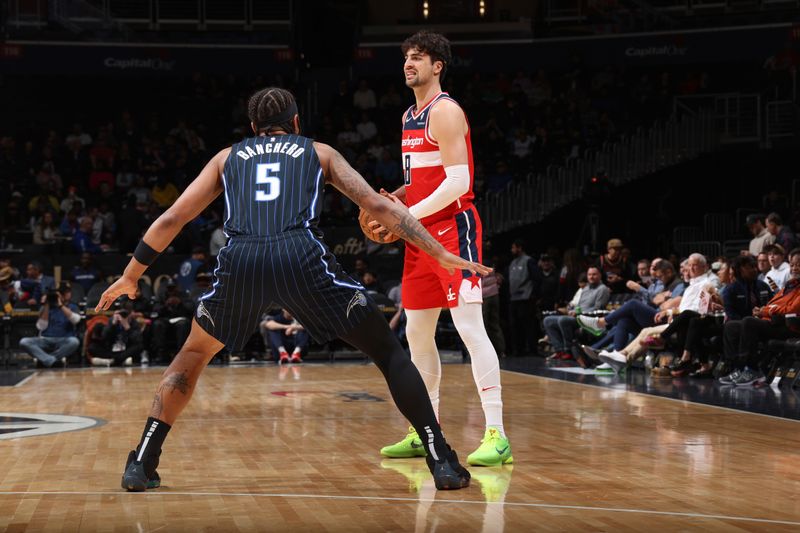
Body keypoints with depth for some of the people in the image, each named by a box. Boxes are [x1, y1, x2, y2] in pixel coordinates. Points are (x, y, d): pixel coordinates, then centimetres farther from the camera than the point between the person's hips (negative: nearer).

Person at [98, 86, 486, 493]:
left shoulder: (228, 157, 31)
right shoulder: (319, 152, 28)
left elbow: (172, 219, 30)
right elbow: (378, 205, 19)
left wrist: (131, 276, 40)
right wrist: (440, 254, 21)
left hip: (239, 261, 2)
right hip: (301, 256, -2)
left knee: (193, 355, 27)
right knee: (387, 351, 13)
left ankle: (141, 464, 18)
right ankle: (442, 461, 4)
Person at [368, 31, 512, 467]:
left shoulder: (445, 111, -11)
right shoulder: (409, 116, 17)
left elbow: (457, 181, -19)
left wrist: (408, 215, -18)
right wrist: (396, 199, 8)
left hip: (454, 228, -10)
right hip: (422, 235, 10)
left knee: (470, 327, -15)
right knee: (417, 333, 11)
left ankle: (496, 435, -16)